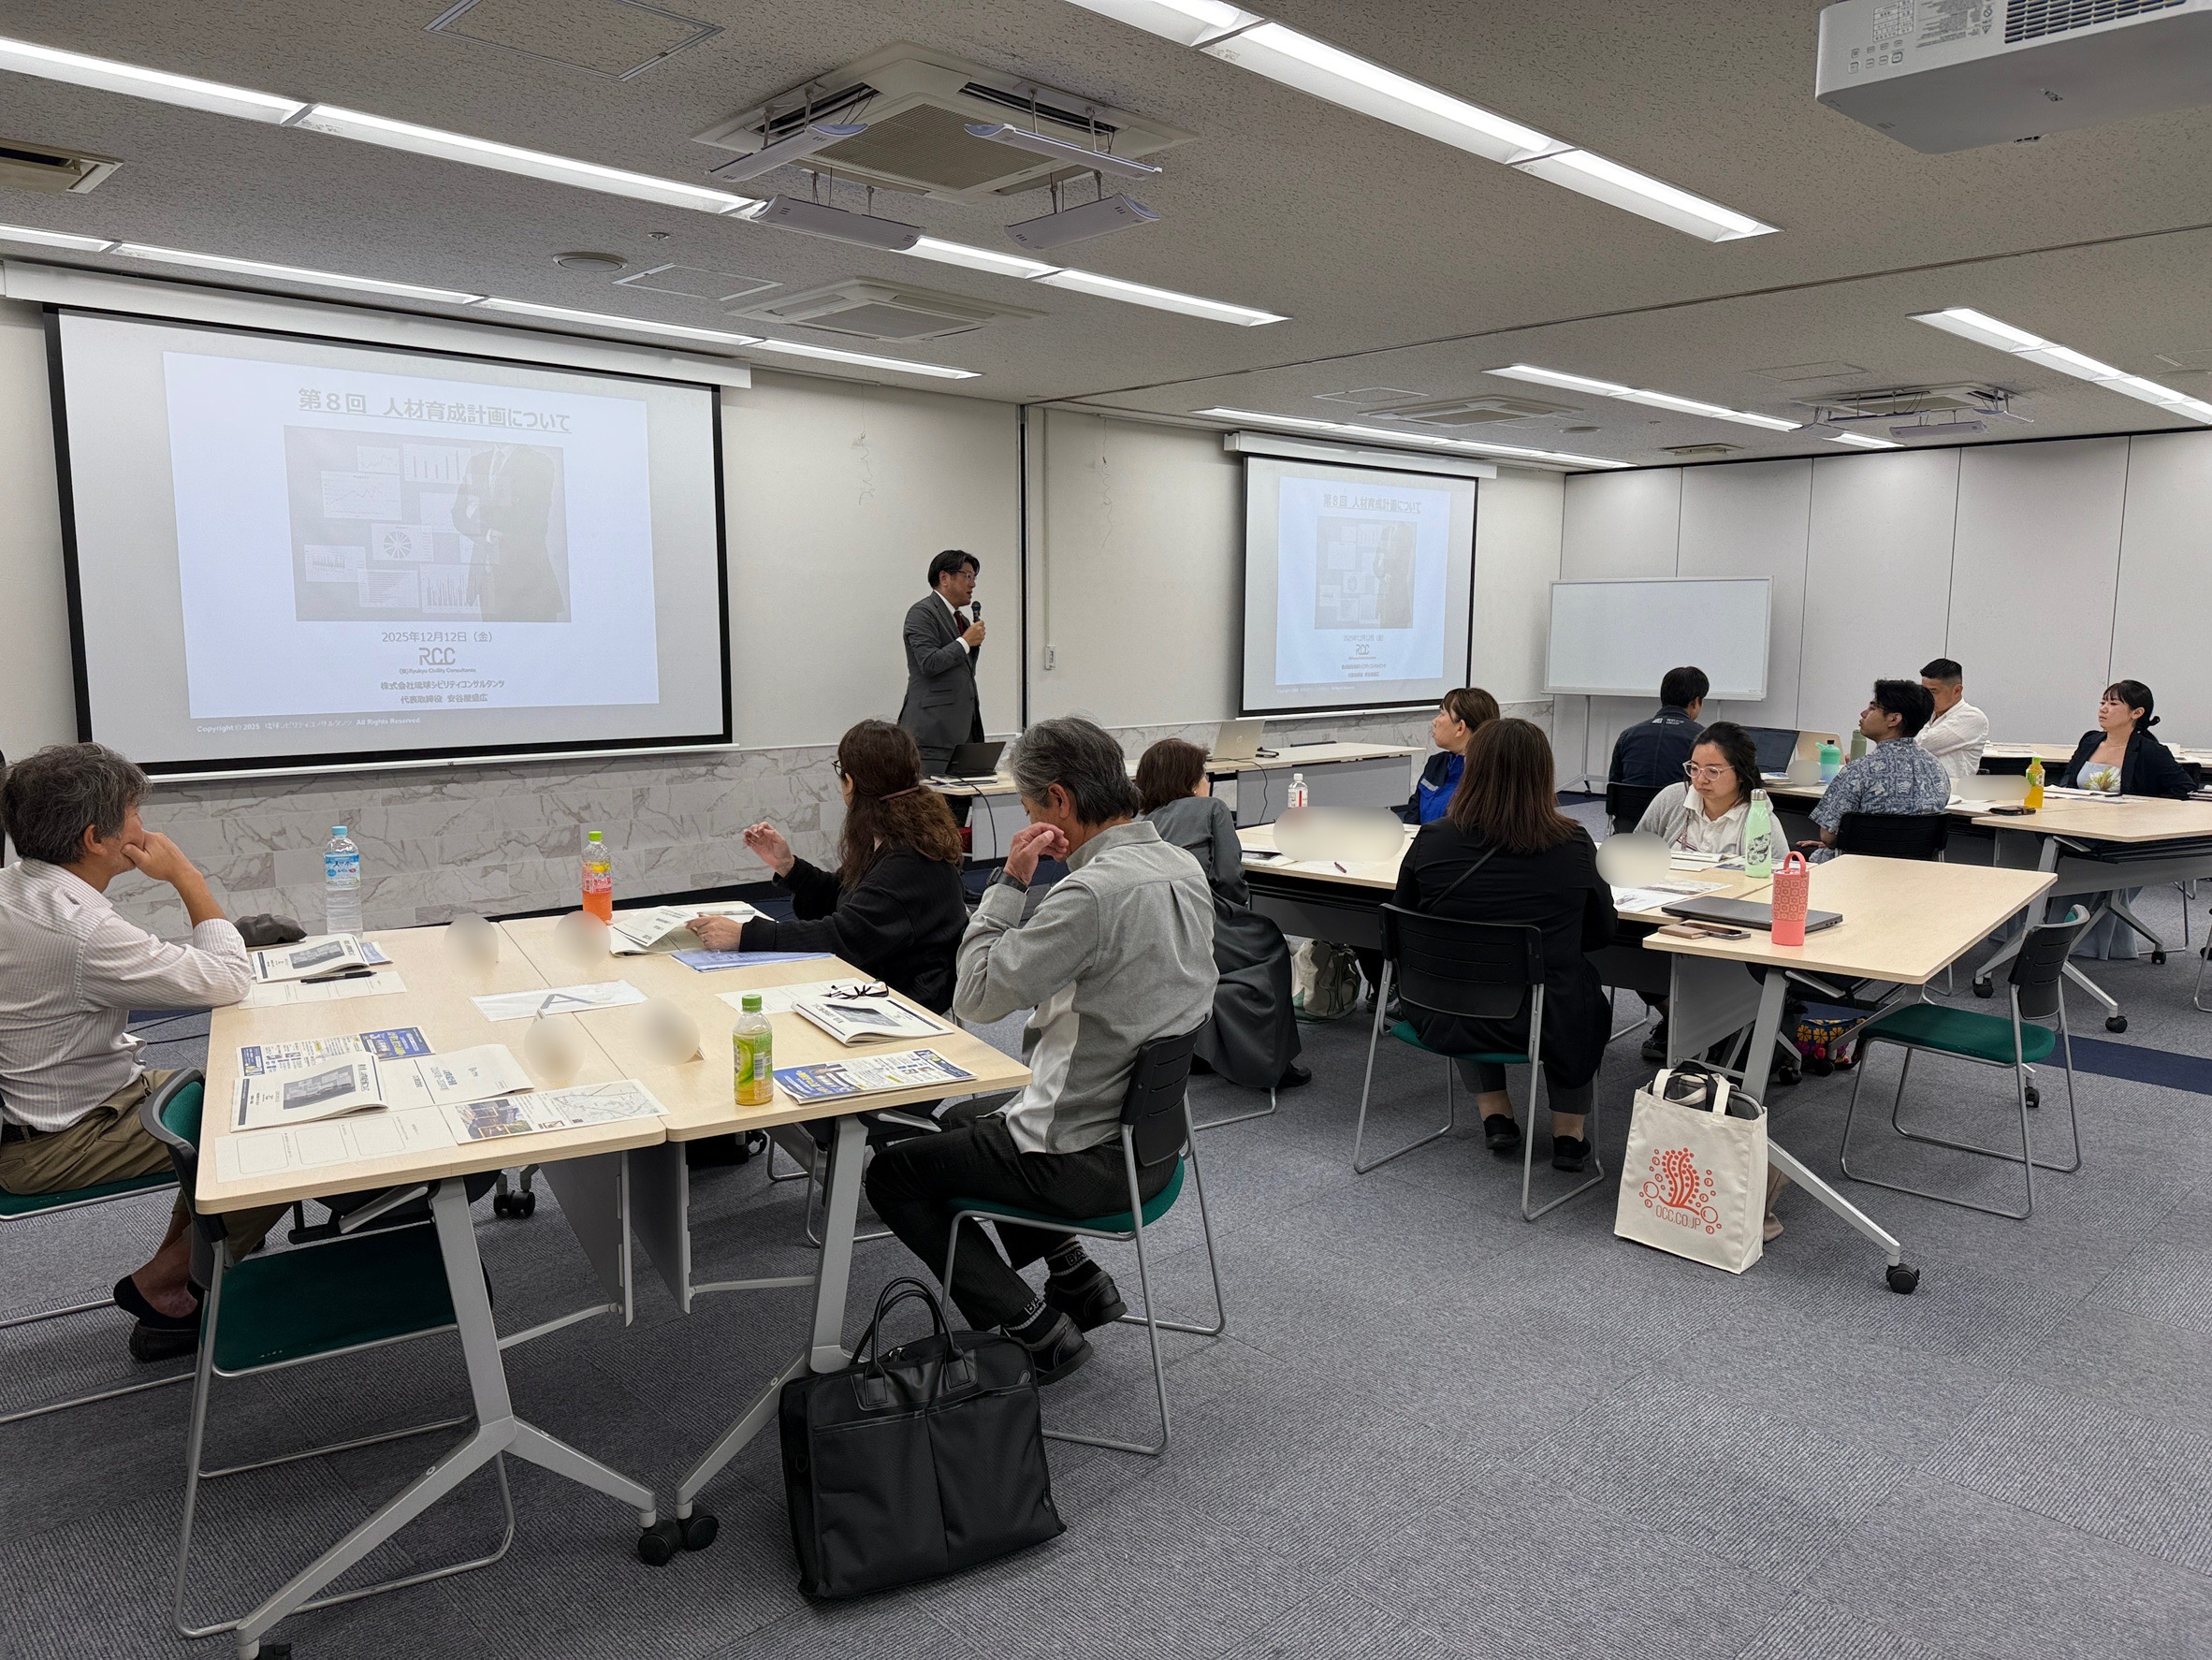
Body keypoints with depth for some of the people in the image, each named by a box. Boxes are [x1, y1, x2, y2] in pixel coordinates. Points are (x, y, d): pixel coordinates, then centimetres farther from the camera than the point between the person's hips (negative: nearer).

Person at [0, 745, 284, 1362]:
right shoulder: (80, 929, -30)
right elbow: (229, 981, -23)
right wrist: (186, 875, -16)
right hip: (57, 1143, -10)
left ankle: (176, 1268, 22)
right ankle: (159, 1287, 6)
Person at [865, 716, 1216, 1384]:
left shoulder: (1093, 891, -29)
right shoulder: (1184, 866, 0)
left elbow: (976, 996, -21)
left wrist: (1011, 882, -15)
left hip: (1090, 1158, -9)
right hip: (1153, 1130, 9)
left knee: (893, 1173, 8)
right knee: (963, 1118, 29)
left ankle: (1035, 1330, 5)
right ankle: (1075, 1277, 26)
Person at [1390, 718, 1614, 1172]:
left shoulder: (1432, 841, -12)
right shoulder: (1573, 846, -14)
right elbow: (1602, 933, 2)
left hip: (1444, 1019, 1)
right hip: (1541, 1024, -1)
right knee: (1583, 992, 33)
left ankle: (1495, 1117, 36)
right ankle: (1568, 1131, 32)